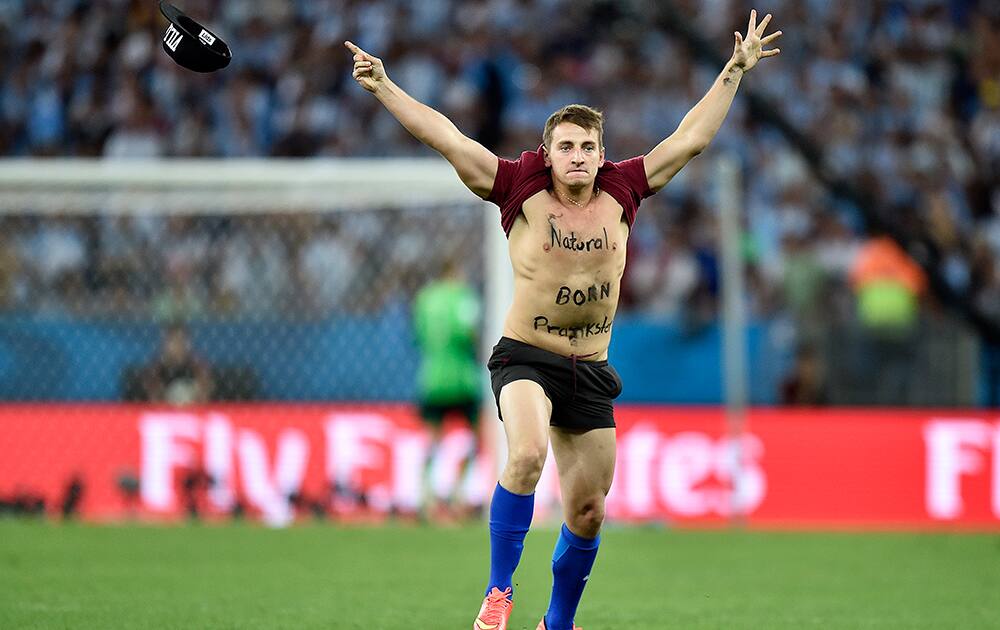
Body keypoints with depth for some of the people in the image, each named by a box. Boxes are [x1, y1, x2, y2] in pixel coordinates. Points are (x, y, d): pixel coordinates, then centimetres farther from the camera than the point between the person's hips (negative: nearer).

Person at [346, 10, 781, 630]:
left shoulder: (621, 192, 3)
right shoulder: (522, 190, -5)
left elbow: (691, 139, 11)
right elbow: (448, 138, -8)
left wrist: (735, 71, 12)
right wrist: (384, 87, -12)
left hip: (591, 369, 4)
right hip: (526, 356, -4)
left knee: (588, 513, 8)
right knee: (527, 453, -32)